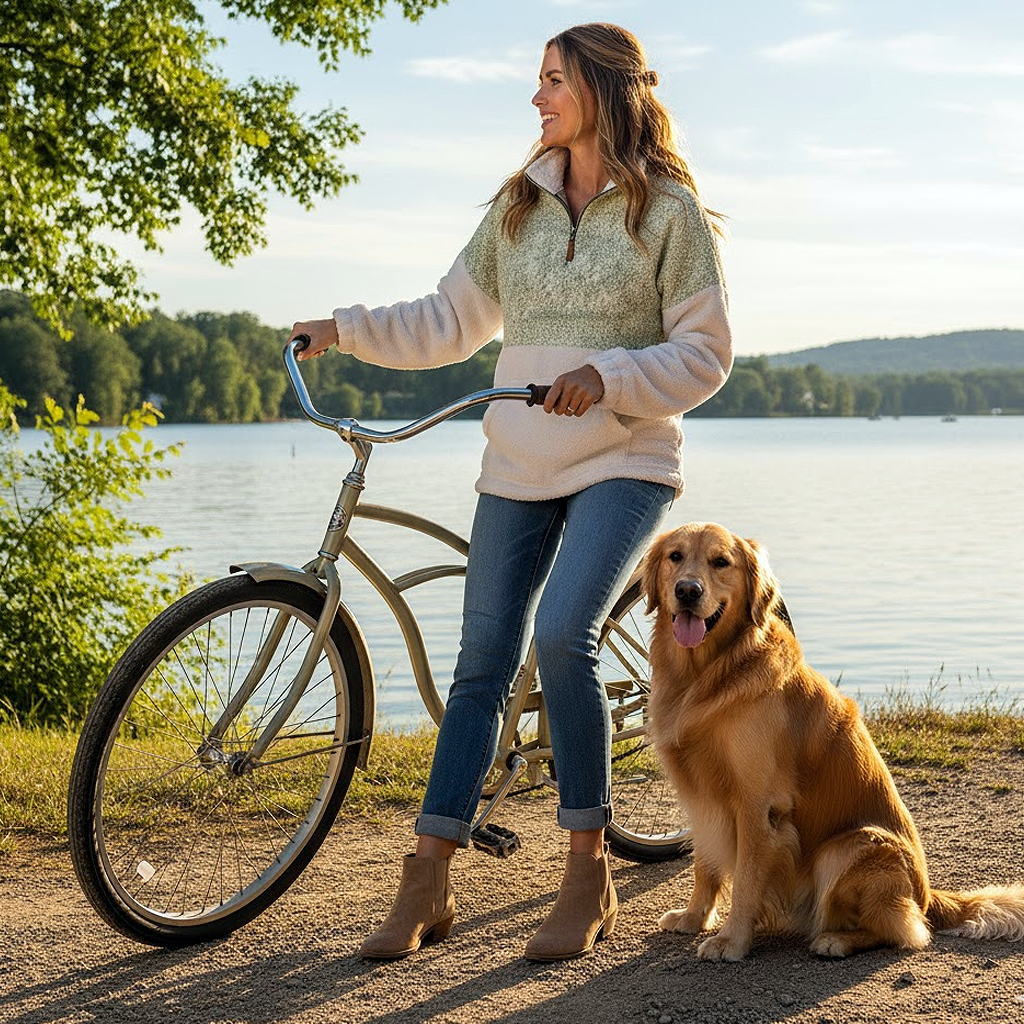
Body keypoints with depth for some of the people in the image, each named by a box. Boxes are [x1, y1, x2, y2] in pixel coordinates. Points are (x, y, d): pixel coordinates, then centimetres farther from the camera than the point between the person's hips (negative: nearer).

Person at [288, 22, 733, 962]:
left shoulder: (669, 211, -3)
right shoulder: (519, 206, 12)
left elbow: (704, 356, -6)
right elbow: (452, 322, 14)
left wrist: (607, 377, -20)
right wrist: (348, 329, 4)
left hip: (625, 463, -5)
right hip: (518, 468, 5)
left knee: (563, 635, -25)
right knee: (481, 664, 2)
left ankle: (589, 877, -10)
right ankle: (427, 888, 8)